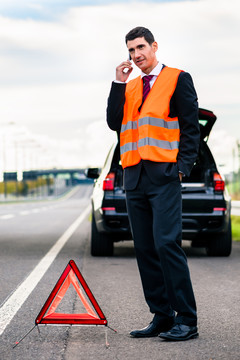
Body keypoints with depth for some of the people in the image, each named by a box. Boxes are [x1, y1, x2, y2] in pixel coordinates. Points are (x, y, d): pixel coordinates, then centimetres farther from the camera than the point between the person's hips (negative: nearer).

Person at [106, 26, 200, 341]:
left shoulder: (178, 79, 4)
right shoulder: (129, 87, 20)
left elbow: (191, 127, 0)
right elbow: (114, 122, 7)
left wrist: (183, 167, -10)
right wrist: (118, 83, 3)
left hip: (164, 175, -6)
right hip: (134, 175, 6)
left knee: (166, 243, -15)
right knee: (145, 249, 4)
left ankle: (186, 320, -11)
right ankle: (162, 317, 10)